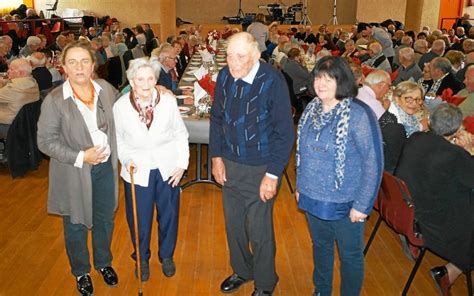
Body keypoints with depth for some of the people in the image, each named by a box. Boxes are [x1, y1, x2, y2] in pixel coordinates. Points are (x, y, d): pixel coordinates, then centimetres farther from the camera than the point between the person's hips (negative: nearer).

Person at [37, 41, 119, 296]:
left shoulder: (107, 90, -5)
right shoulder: (54, 101, -16)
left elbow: (117, 122, 11)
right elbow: (45, 141, -14)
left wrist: (114, 154, 1)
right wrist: (81, 157, -22)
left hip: (106, 167, 3)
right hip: (74, 174, -3)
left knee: (105, 220, 20)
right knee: (76, 226, 15)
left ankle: (103, 262, 45)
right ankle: (81, 271, 40)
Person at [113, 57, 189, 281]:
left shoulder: (168, 101, -11)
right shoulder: (121, 106, -10)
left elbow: (181, 134, -1)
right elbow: (118, 140, 2)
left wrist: (182, 164, -6)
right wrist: (126, 160, -14)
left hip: (167, 168, 1)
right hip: (138, 170, 0)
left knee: (169, 215, 15)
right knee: (139, 219, 12)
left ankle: (166, 255, 41)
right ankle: (142, 258, 39)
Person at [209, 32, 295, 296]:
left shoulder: (272, 81, -18)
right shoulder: (224, 76, -4)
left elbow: (285, 133, -14)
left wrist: (273, 174, -15)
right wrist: (217, 157, 5)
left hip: (260, 169, -5)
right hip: (229, 165, 5)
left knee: (259, 231, 8)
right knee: (233, 225, 18)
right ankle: (241, 271, 44)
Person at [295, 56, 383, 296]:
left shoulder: (359, 114, -19)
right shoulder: (312, 108, 1)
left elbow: (374, 162, -18)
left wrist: (362, 205, -16)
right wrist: (300, 185, 12)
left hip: (344, 203, -6)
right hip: (312, 197, 6)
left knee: (350, 255, 14)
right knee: (320, 246, 23)